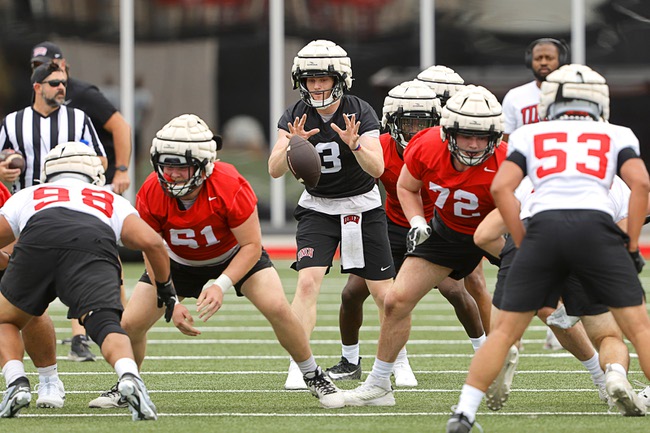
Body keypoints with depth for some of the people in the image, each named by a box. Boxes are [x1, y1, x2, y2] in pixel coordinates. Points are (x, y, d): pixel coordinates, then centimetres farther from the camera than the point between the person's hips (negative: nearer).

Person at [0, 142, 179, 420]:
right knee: (106, 324, -14)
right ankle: (129, 377, -44)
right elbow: (151, 242, 25)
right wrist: (168, 294, 40)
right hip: (95, 250, -1)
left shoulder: (26, 197, 41)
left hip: (38, 243, 1)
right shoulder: (111, 202, 39)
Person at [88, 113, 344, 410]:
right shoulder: (151, 194, -29)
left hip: (233, 254, -2)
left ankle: (314, 378, 1)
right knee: (131, 323, -9)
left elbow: (251, 246, -26)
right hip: (179, 261, 2)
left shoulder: (229, 187, -36)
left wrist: (221, 285, -38)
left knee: (277, 308, -21)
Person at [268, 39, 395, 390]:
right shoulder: (296, 117, -10)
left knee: (383, 292, 1)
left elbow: (377, 168, -23)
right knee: (308, 282, -19)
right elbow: (274, 170, -19)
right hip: (318, 207, 1)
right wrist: (293, 145, -38)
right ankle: (297, 367, -17)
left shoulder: (360, 113, -15)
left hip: (362, 206, 0)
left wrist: (355, 144, -41)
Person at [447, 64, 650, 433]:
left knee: (506, 331, 8)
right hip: (596, 225, -1)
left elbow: (501, 188, 11)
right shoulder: (617, 136, 23)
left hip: (543, 226, 1)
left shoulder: (529, 136, 25)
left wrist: (523, 245, 15)